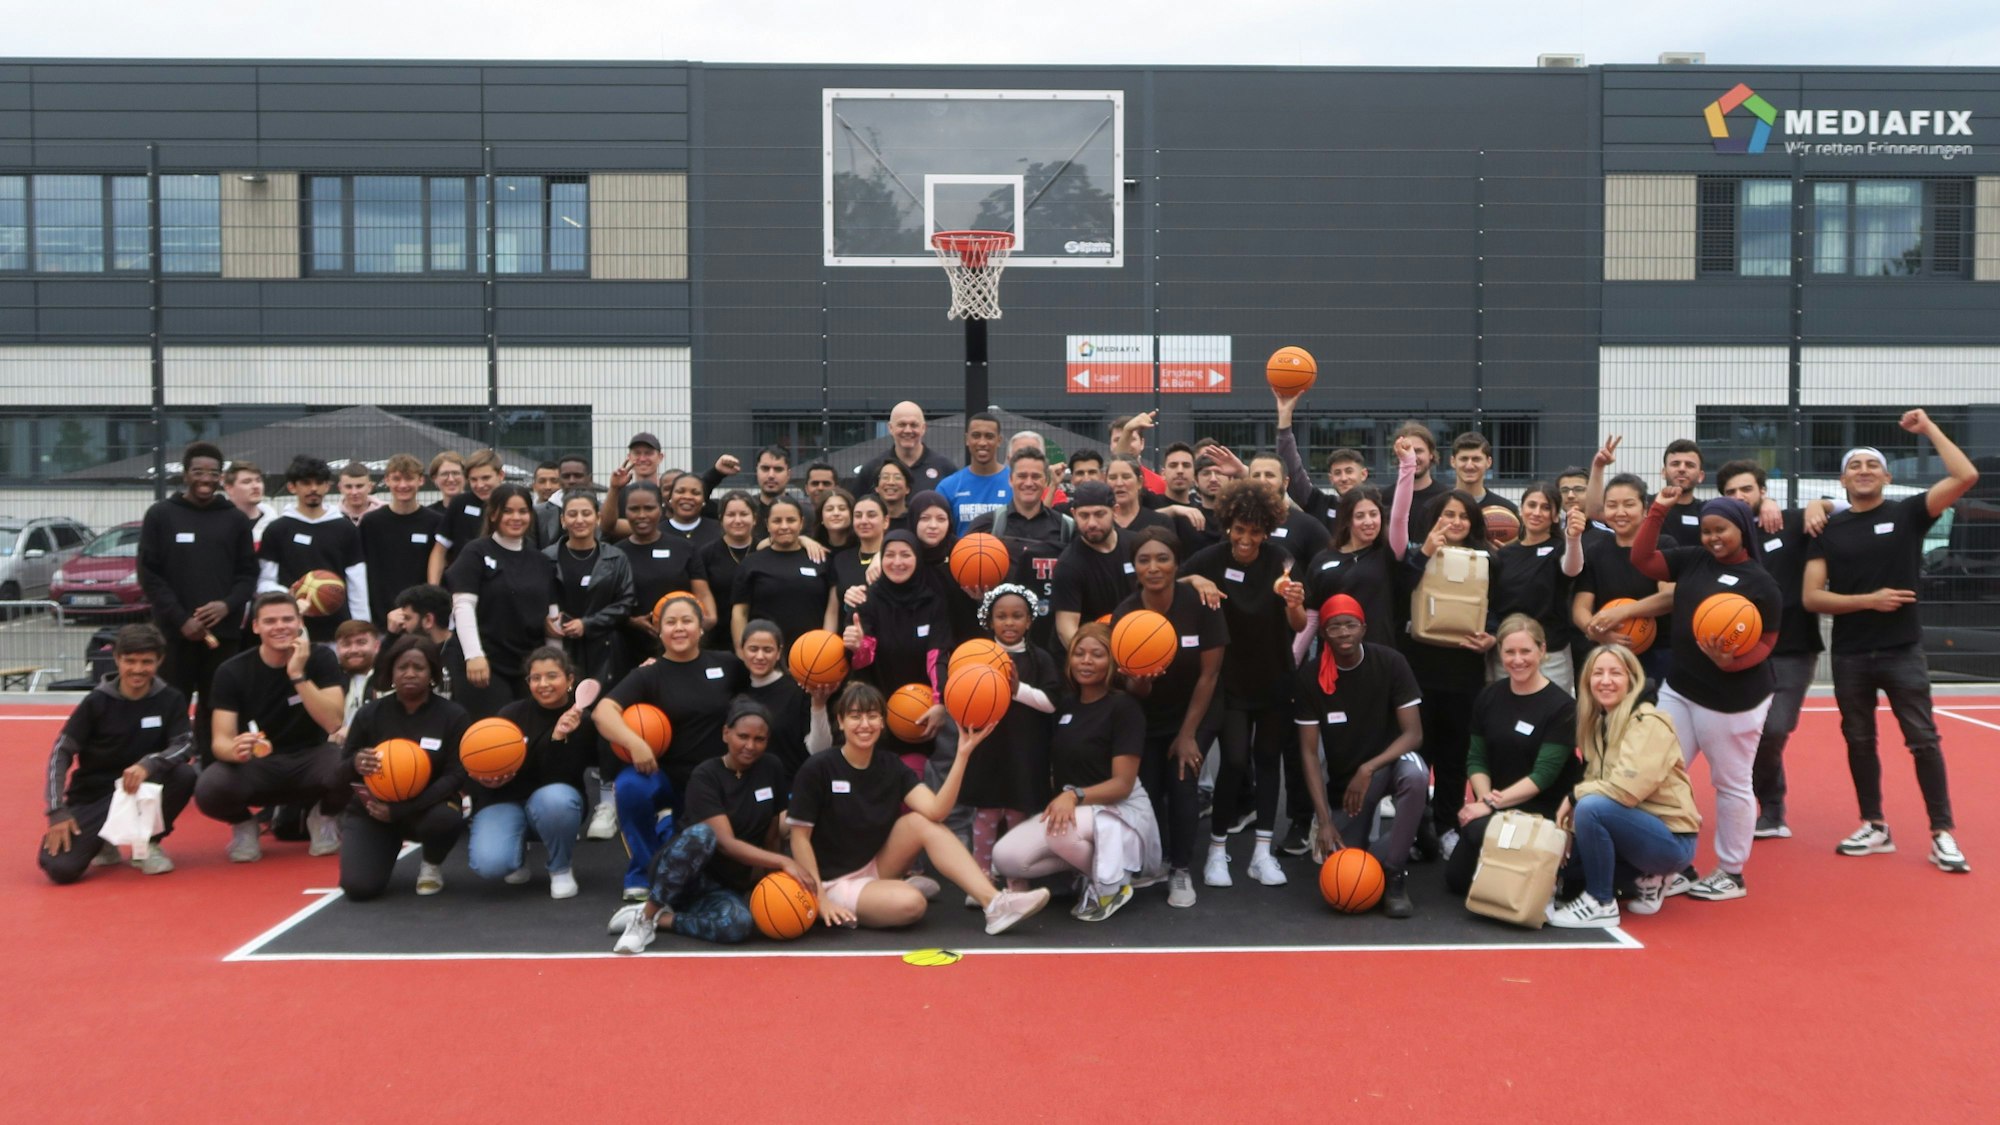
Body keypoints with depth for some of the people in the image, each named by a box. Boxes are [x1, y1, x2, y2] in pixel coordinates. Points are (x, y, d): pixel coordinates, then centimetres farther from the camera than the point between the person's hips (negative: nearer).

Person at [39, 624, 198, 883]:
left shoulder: (170, 699, -6)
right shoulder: (97, 701, -9)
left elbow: (185, 746, -14)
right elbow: (61, 753, -7)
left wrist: (149, 764, -35)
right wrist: (58, 811, -16)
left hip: (144, 790, 1)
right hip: (93, 796, -1)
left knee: (184, 774, -30)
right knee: (60, 868, -23)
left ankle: (147, 844, -4)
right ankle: (103, 842, 14)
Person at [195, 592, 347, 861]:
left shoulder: (320, 658, -9)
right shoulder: (232, 671, -8)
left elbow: (332, 723, -19)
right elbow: (220, 740, -12)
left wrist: (298, 675, -28)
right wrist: (234, 750, -36)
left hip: (309, 760, 0)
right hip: (256, 765, 0)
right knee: (209, 791, -33)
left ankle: (325, 817, 3)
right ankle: (243, 824, 6)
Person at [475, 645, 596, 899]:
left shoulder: (583, 721, -9)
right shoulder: (512, 713, -9)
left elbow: (561, 779, -18)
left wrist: (559, 738, -32)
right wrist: (485, 775, -24)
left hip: (552, 801, 0)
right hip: (504, 799, 0)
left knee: (554, 798, -39)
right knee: (489, 865, -27)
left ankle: (561, 869, -8)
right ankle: (519, 851, 13)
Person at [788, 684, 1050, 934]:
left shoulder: (891, 766, -1)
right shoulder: (817, 769, -15)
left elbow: (935, 810, -18)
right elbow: (800, 838, -12)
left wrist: (962, 754, -27)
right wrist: (820, 898, -19)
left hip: (875, 868, 6)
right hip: (834, 882, -6)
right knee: (911, 903, -35)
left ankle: (994, 904, -27)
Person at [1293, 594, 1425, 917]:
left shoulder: (1390, 663, -15)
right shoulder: (1310, 677, -12)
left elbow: (1413, 733, -17)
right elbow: (1309, 753, -12)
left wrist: (1367, 770, -31)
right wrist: (1325, 821, -20)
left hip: (1389, 761, -2)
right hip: (1343, 777, 2)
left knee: (1414, 773, -37)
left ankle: (1393, 872, -19)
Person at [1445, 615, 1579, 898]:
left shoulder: (1561, 706, -12)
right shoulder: (1489, 696, 5)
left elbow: (1543, 774, -17)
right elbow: (1476, 759, 4)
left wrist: (1492, 804, -23)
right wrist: (1485, 797, -15)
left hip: (1540, 811, -5)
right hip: (1494, 805, 5)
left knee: (1479, 829, -32)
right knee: (1456, 879, -3)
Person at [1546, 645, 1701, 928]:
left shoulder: (1648, 723, -16)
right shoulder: (1599, 723, 8)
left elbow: (1628, 788, -28)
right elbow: (1594, 782, 6)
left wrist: (1574, 796, -15)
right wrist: (1569, 820, -12)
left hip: (1670, 839, -9)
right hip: (1632, 828, 9)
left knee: (1592, 806, -30)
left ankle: (1601, 904, -15)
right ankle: (1645, 880, 10)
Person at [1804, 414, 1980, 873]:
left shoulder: (1907, 513, 0)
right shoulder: (1830, 530, 3)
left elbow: (1965, 477, -15)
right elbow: (1812, 597, -2)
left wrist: (1928, 428, -9)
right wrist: (1868, 600, -13)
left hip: (1902, 651, -2)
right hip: (1850, 655, 3)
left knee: (1923, 739, -2)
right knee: (1859, 741, 10)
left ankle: (1942, 834, 6)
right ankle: (1875, 827, 22)